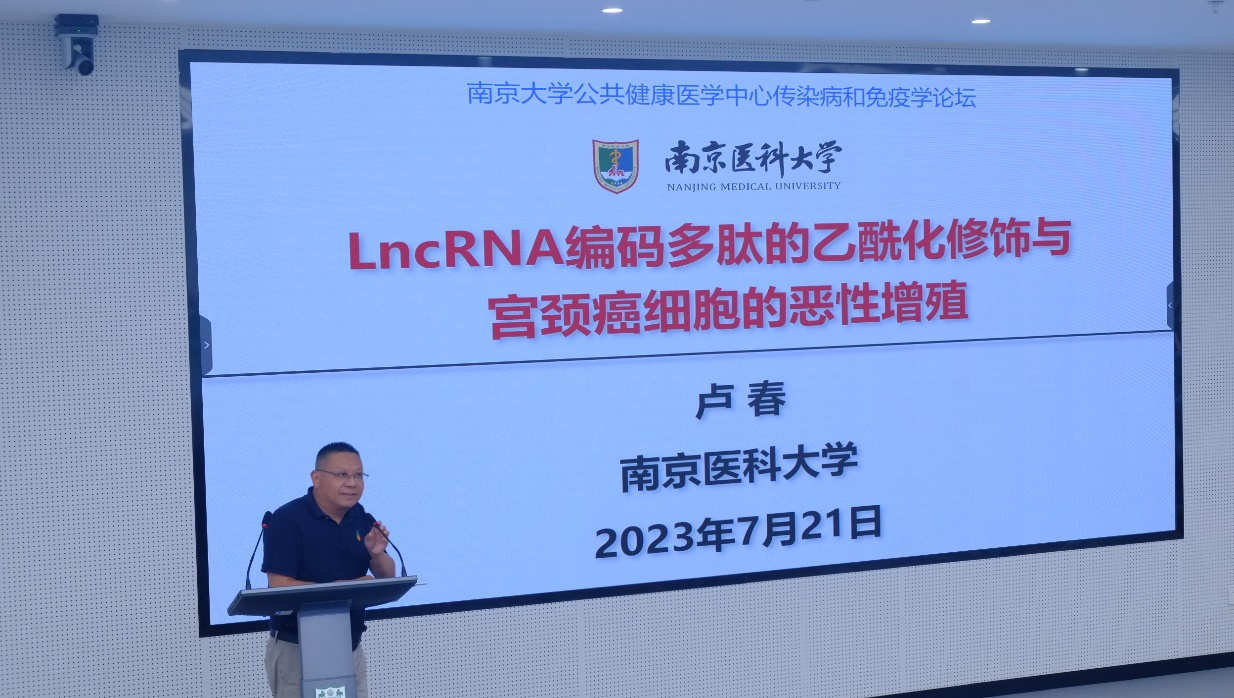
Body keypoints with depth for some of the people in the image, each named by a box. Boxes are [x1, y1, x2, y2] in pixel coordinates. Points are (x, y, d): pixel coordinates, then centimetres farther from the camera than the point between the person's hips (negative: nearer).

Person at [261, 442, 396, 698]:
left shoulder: (362, 519, 5)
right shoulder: (287, 519, -13)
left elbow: (387, 578, 8)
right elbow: (280, 587, -20)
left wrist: (377, 553, -14)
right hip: (296, 651, -5)